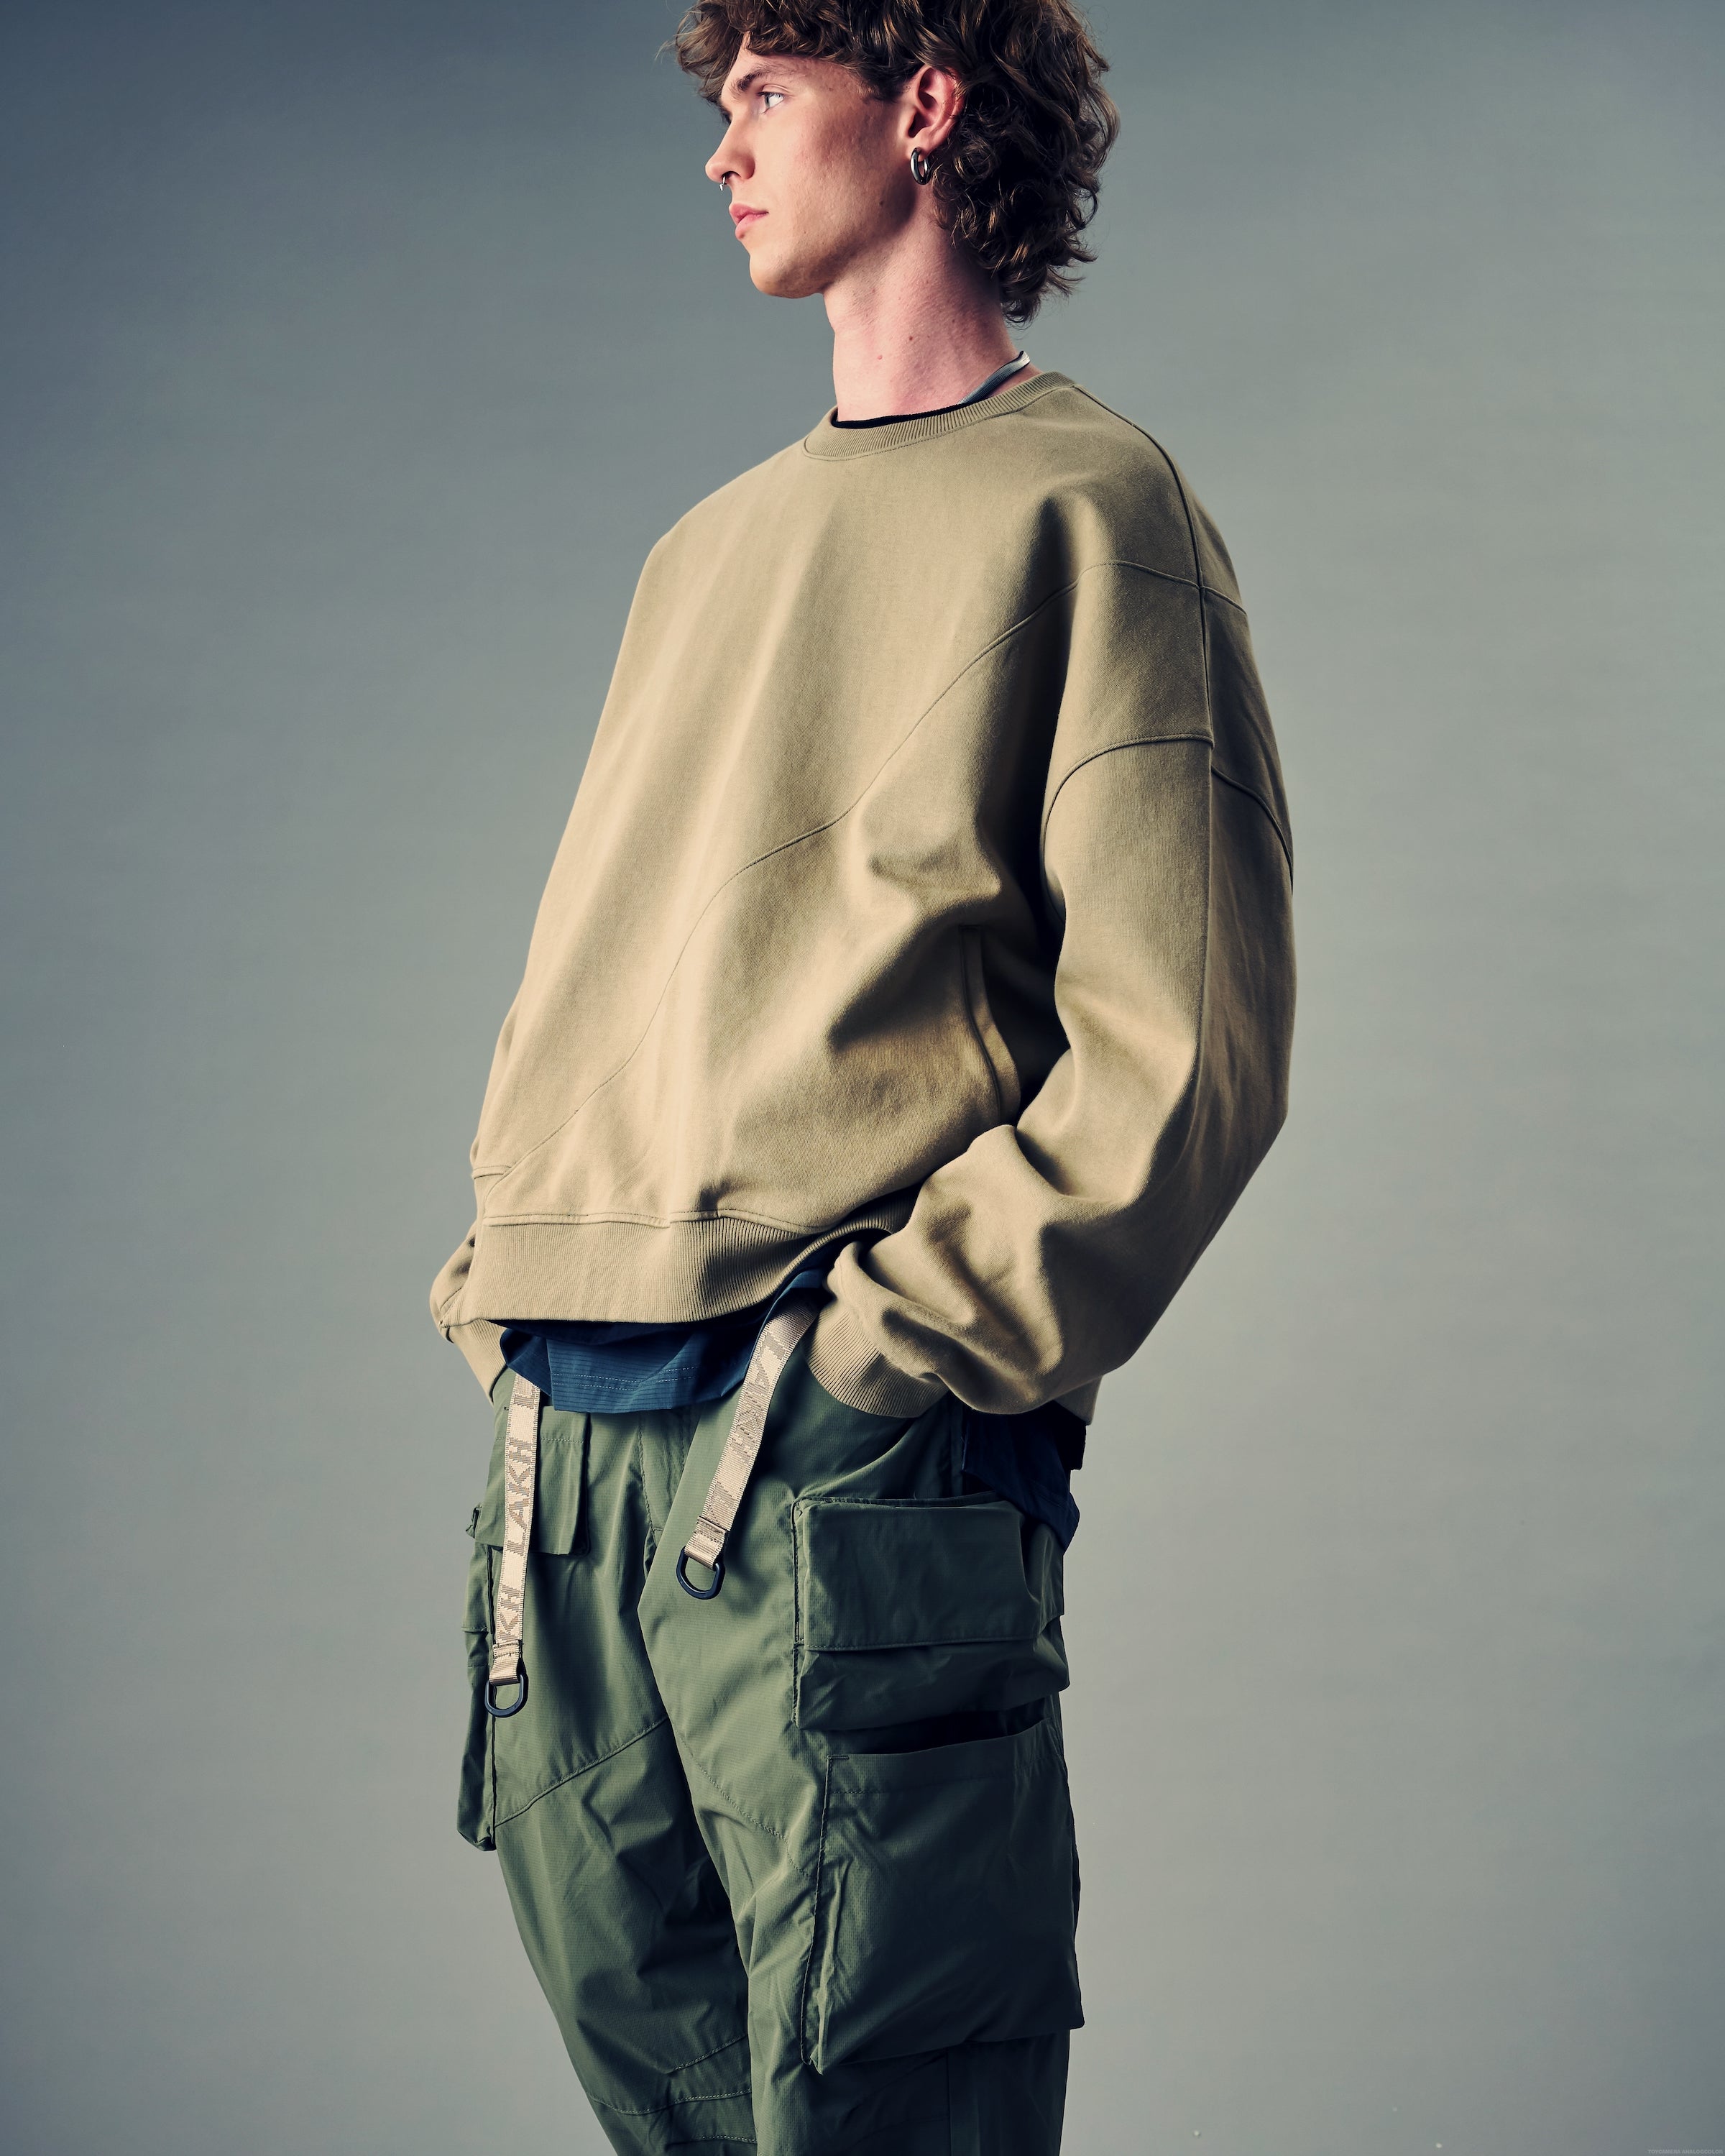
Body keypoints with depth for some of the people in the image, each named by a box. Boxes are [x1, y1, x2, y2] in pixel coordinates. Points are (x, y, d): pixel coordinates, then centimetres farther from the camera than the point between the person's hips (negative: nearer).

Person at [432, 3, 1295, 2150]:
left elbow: (1183, 1047, -10)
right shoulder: (705, 548, 21)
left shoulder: (1078, 505, -1)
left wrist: (896, 1346, -15)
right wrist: (504, 1283, 9)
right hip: (564, 1454, 7)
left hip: (850, 1474, -7)